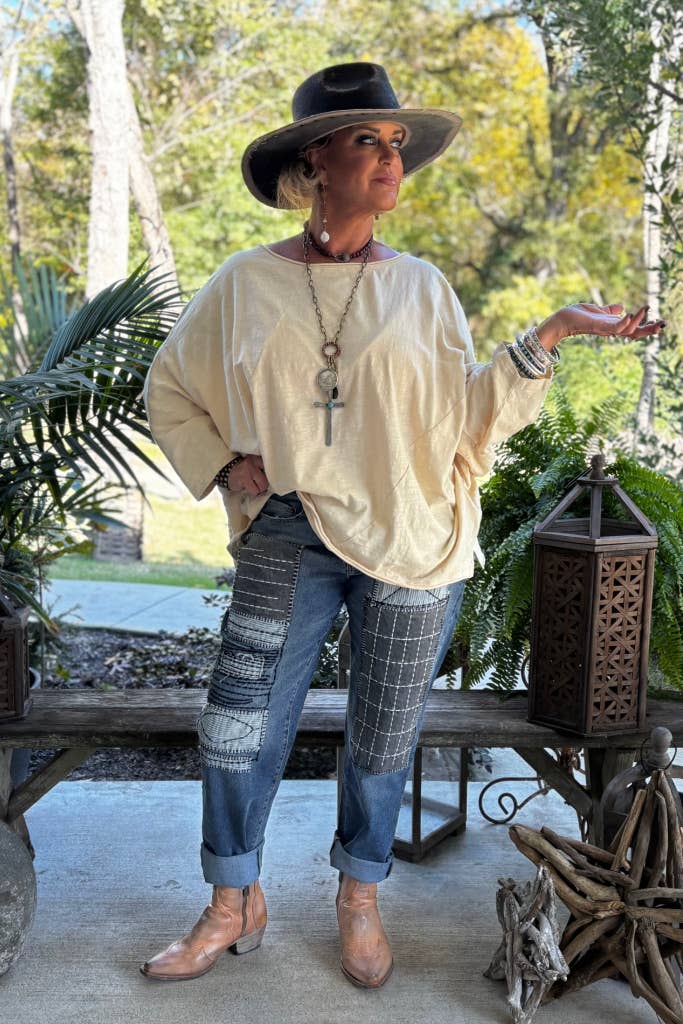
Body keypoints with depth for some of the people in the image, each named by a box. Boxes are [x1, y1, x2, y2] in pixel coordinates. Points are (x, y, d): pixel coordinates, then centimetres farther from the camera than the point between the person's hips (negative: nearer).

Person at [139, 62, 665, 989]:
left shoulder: (420, 287, 4)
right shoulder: (247, 284, 3)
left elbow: (463, 413, -2)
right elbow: (170, 389, 13)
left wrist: (549, 336, -10)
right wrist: (223, 462, -2)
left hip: (411, 546, 0)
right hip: (287, 541, 0)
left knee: (383, 741, 10)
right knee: (237, 729, 1)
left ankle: (361, 901, 33)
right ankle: (234, 908, 24)